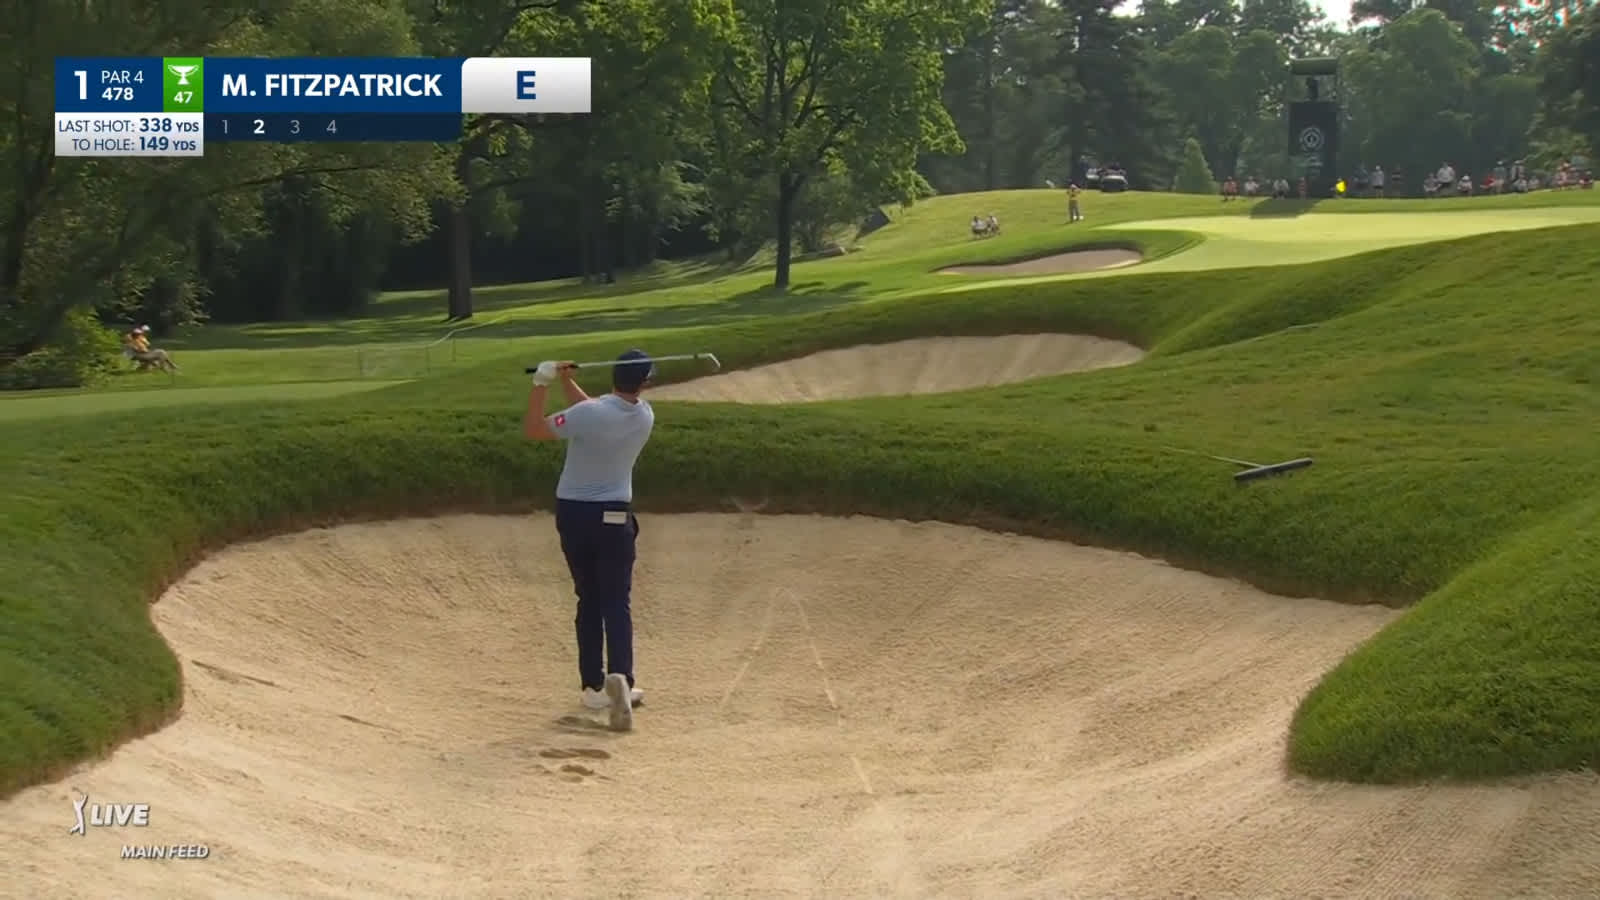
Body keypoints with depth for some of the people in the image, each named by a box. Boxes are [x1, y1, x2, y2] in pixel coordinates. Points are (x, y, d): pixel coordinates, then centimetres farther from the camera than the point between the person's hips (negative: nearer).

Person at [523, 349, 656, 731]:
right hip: (614, 517, 1)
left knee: (589, 600, 12)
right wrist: (566, 382, 5)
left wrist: (542, 384, -10)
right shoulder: (645, 417, -4)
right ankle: (619, 676, -24)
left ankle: (593, 686, 14)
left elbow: (533, 429, -12)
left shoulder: (589, 414, -19)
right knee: (617, 602, 0)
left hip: (573, 514, 0)